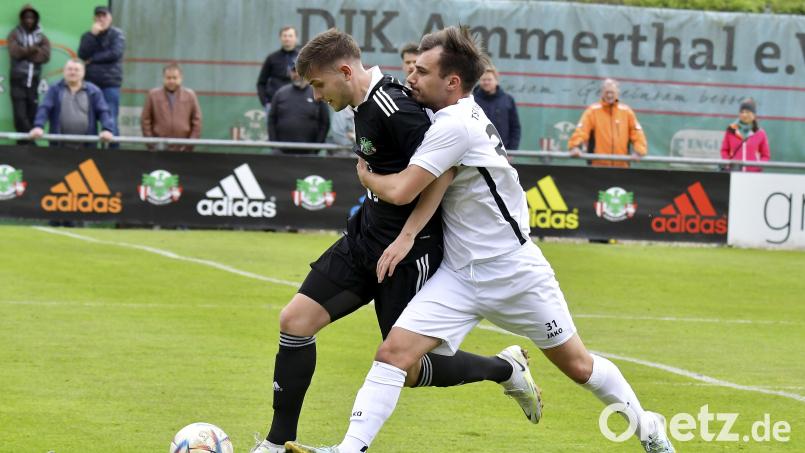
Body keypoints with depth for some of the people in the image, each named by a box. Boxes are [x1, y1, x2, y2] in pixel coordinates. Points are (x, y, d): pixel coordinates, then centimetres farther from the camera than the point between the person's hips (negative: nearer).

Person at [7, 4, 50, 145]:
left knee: (32, 116, 2)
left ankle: (25, 144, 7)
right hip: (18, 80, -2)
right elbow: (14, 52, -11)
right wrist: (33, 50, -10)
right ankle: (29, 144, -11)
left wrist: (25, 52, -9)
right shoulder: (15, 34, 7)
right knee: (20, 116, -11)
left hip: (34, 80, 3)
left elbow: (45, 56, -6)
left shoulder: (42, 37, 12)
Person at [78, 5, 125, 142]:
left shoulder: (117, 34, 5)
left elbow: (115, 53, -10)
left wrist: (93, 59, -5)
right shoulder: (87, 36, 13)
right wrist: (93, 35, -9)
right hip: (90, 83, 3)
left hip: (111, 84, -3)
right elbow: (82, 54, -2)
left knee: (110, 120, -7)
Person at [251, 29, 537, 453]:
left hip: (410, 253, -9)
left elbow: (443, 168, -24)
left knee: (405, 368, -1)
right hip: (365, 240, 9)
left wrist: (407, 236, -24)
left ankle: (504, 368, 23)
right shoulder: (365, 104, 7)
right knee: (295, 319, 0)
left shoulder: (393, 108, -22)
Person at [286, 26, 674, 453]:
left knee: (576, 365, 9)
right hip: (459, 276, 8)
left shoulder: (455, 126, -22)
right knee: (395, 350, -11)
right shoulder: (462, 113, 5)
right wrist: (407, 235, 0)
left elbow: (400, 191, -25)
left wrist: (366, 175, -3)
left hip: (515, 270, -8)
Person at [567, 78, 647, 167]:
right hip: (598, 165, -2)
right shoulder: (593, 111, 3)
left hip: (621, 166, 2)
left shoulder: (626, 111, 10)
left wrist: (638, 151, -5)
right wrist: (575, 146, -25)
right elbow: (581, 130, -8)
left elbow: (637, 132, 10)